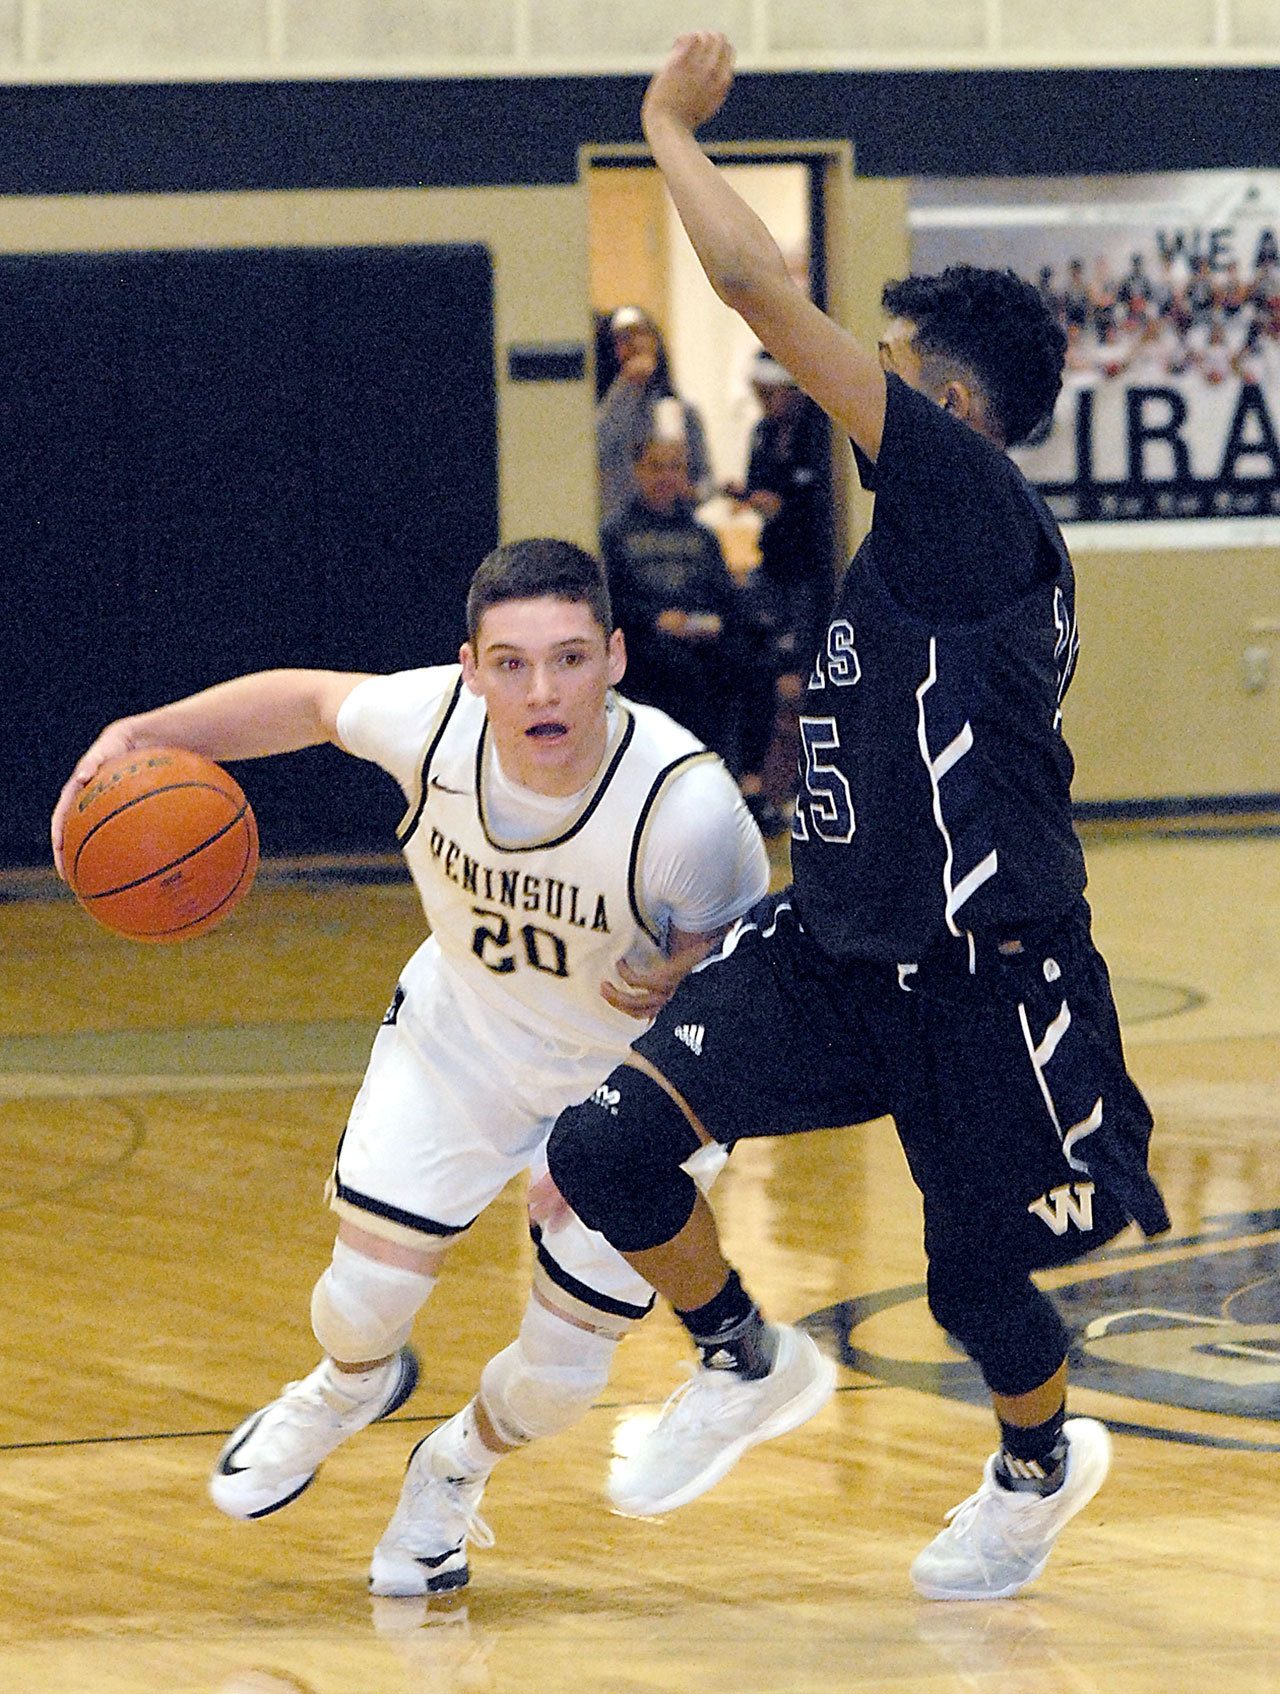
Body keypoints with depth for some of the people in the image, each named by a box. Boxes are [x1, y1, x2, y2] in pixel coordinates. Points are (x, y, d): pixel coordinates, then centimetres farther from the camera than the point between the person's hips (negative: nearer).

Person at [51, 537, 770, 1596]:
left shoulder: (690, 804, -35)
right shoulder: (435, 720, -27)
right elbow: (309, 699, -3)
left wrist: (679, 986, -35)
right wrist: (141, 737, -14)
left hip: (628, 1078, -2)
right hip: (461, 1033, 2)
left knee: (560, 1375, -1)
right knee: (366, 1297, -6)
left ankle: (456, 1467, 38)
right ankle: (353, 1387, 35)